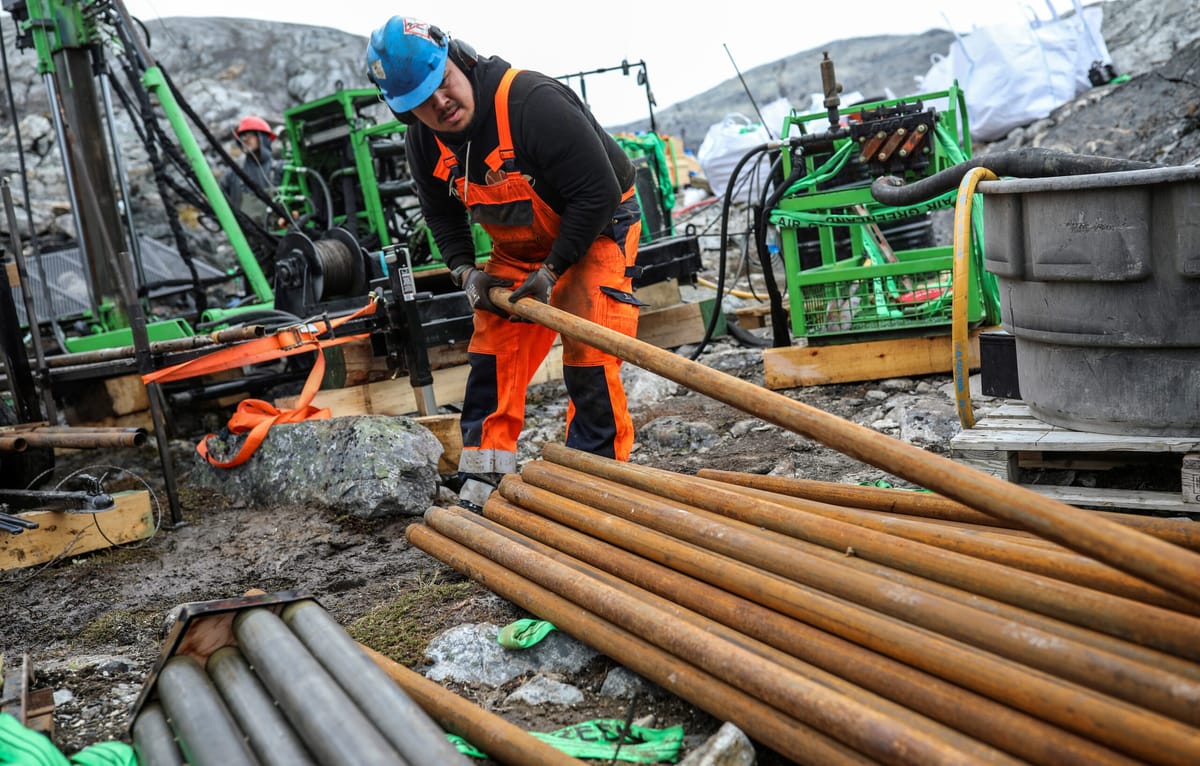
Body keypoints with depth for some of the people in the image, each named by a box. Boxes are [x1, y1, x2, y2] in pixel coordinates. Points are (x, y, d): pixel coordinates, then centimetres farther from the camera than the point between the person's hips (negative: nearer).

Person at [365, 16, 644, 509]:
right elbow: (442, 214, 9)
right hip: (518, 246, 6)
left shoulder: (532, 101, -32)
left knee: (588, 359, -14)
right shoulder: (423, 144, -10)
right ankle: (481, 487, 11)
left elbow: (597, 192, -28)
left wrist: (552, 271, -24)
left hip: (596, 228, -6)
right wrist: (465, 271, -8)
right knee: (492, 358, 1)